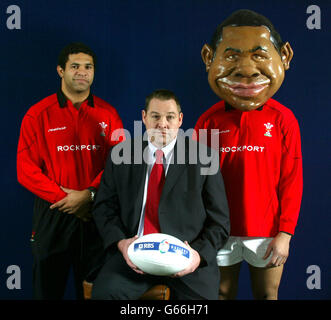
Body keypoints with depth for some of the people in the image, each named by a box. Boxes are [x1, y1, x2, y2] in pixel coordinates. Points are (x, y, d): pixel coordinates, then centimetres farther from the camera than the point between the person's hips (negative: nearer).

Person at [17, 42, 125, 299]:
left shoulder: (108, 114, 5)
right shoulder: (38, 114, 1)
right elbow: (26, 169, -4)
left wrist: (89, 195, -14)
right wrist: (64, 199, -11)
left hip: (95, 212, 1)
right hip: (52, 213, -1)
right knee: (47, 288, 10)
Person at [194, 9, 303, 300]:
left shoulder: (283, 120, -6)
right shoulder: (209, 121, -3)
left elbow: (291, 181, -3)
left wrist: (284, 234, -6)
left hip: (267, 232, 0)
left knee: (267, 294, 15)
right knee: (223, 292, 16)